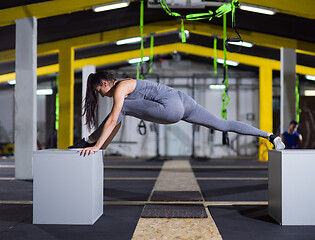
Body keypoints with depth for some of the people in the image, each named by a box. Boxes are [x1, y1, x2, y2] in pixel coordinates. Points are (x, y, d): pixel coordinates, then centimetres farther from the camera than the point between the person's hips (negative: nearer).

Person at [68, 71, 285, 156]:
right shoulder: (124, 87, 23)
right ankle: (269, 135, 17)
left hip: (173, 107, -10)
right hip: (183, 102, 10)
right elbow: (117, 124, 26)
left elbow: (113, 120, -16)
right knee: (225, 125, 14)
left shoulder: (119, 88, -6)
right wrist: (103, 147, 25)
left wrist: (96, 146, -13)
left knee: (124, 107, -11)